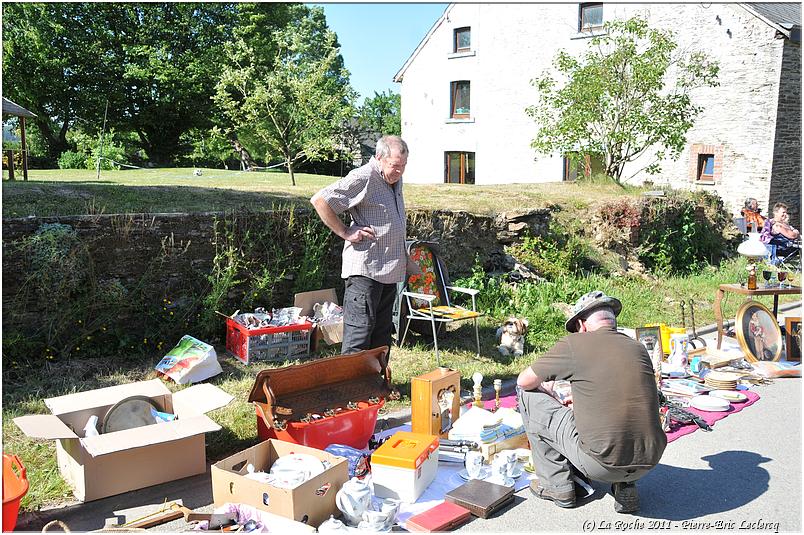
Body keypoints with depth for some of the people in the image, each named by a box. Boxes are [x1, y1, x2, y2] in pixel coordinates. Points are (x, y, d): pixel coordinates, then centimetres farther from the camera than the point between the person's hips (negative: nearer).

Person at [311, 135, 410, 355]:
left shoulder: (395, 180, 14)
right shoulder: (362, 178, -14)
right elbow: (320, 200, -18)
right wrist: (345, 232, -15)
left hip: (390, 271, 9)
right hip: (364, 270, -9)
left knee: (382, 334, 15)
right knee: (360, 330, -9)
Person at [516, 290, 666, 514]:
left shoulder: (574, 344, -5)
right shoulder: (638, 348, 11)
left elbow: (525, 381, 5)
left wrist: (545, 390, 28)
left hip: (601, 465, -6)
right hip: (648, 463, 6)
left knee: (529, 396, 10)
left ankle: (557, 485, 17)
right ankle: (625, 486, 17)